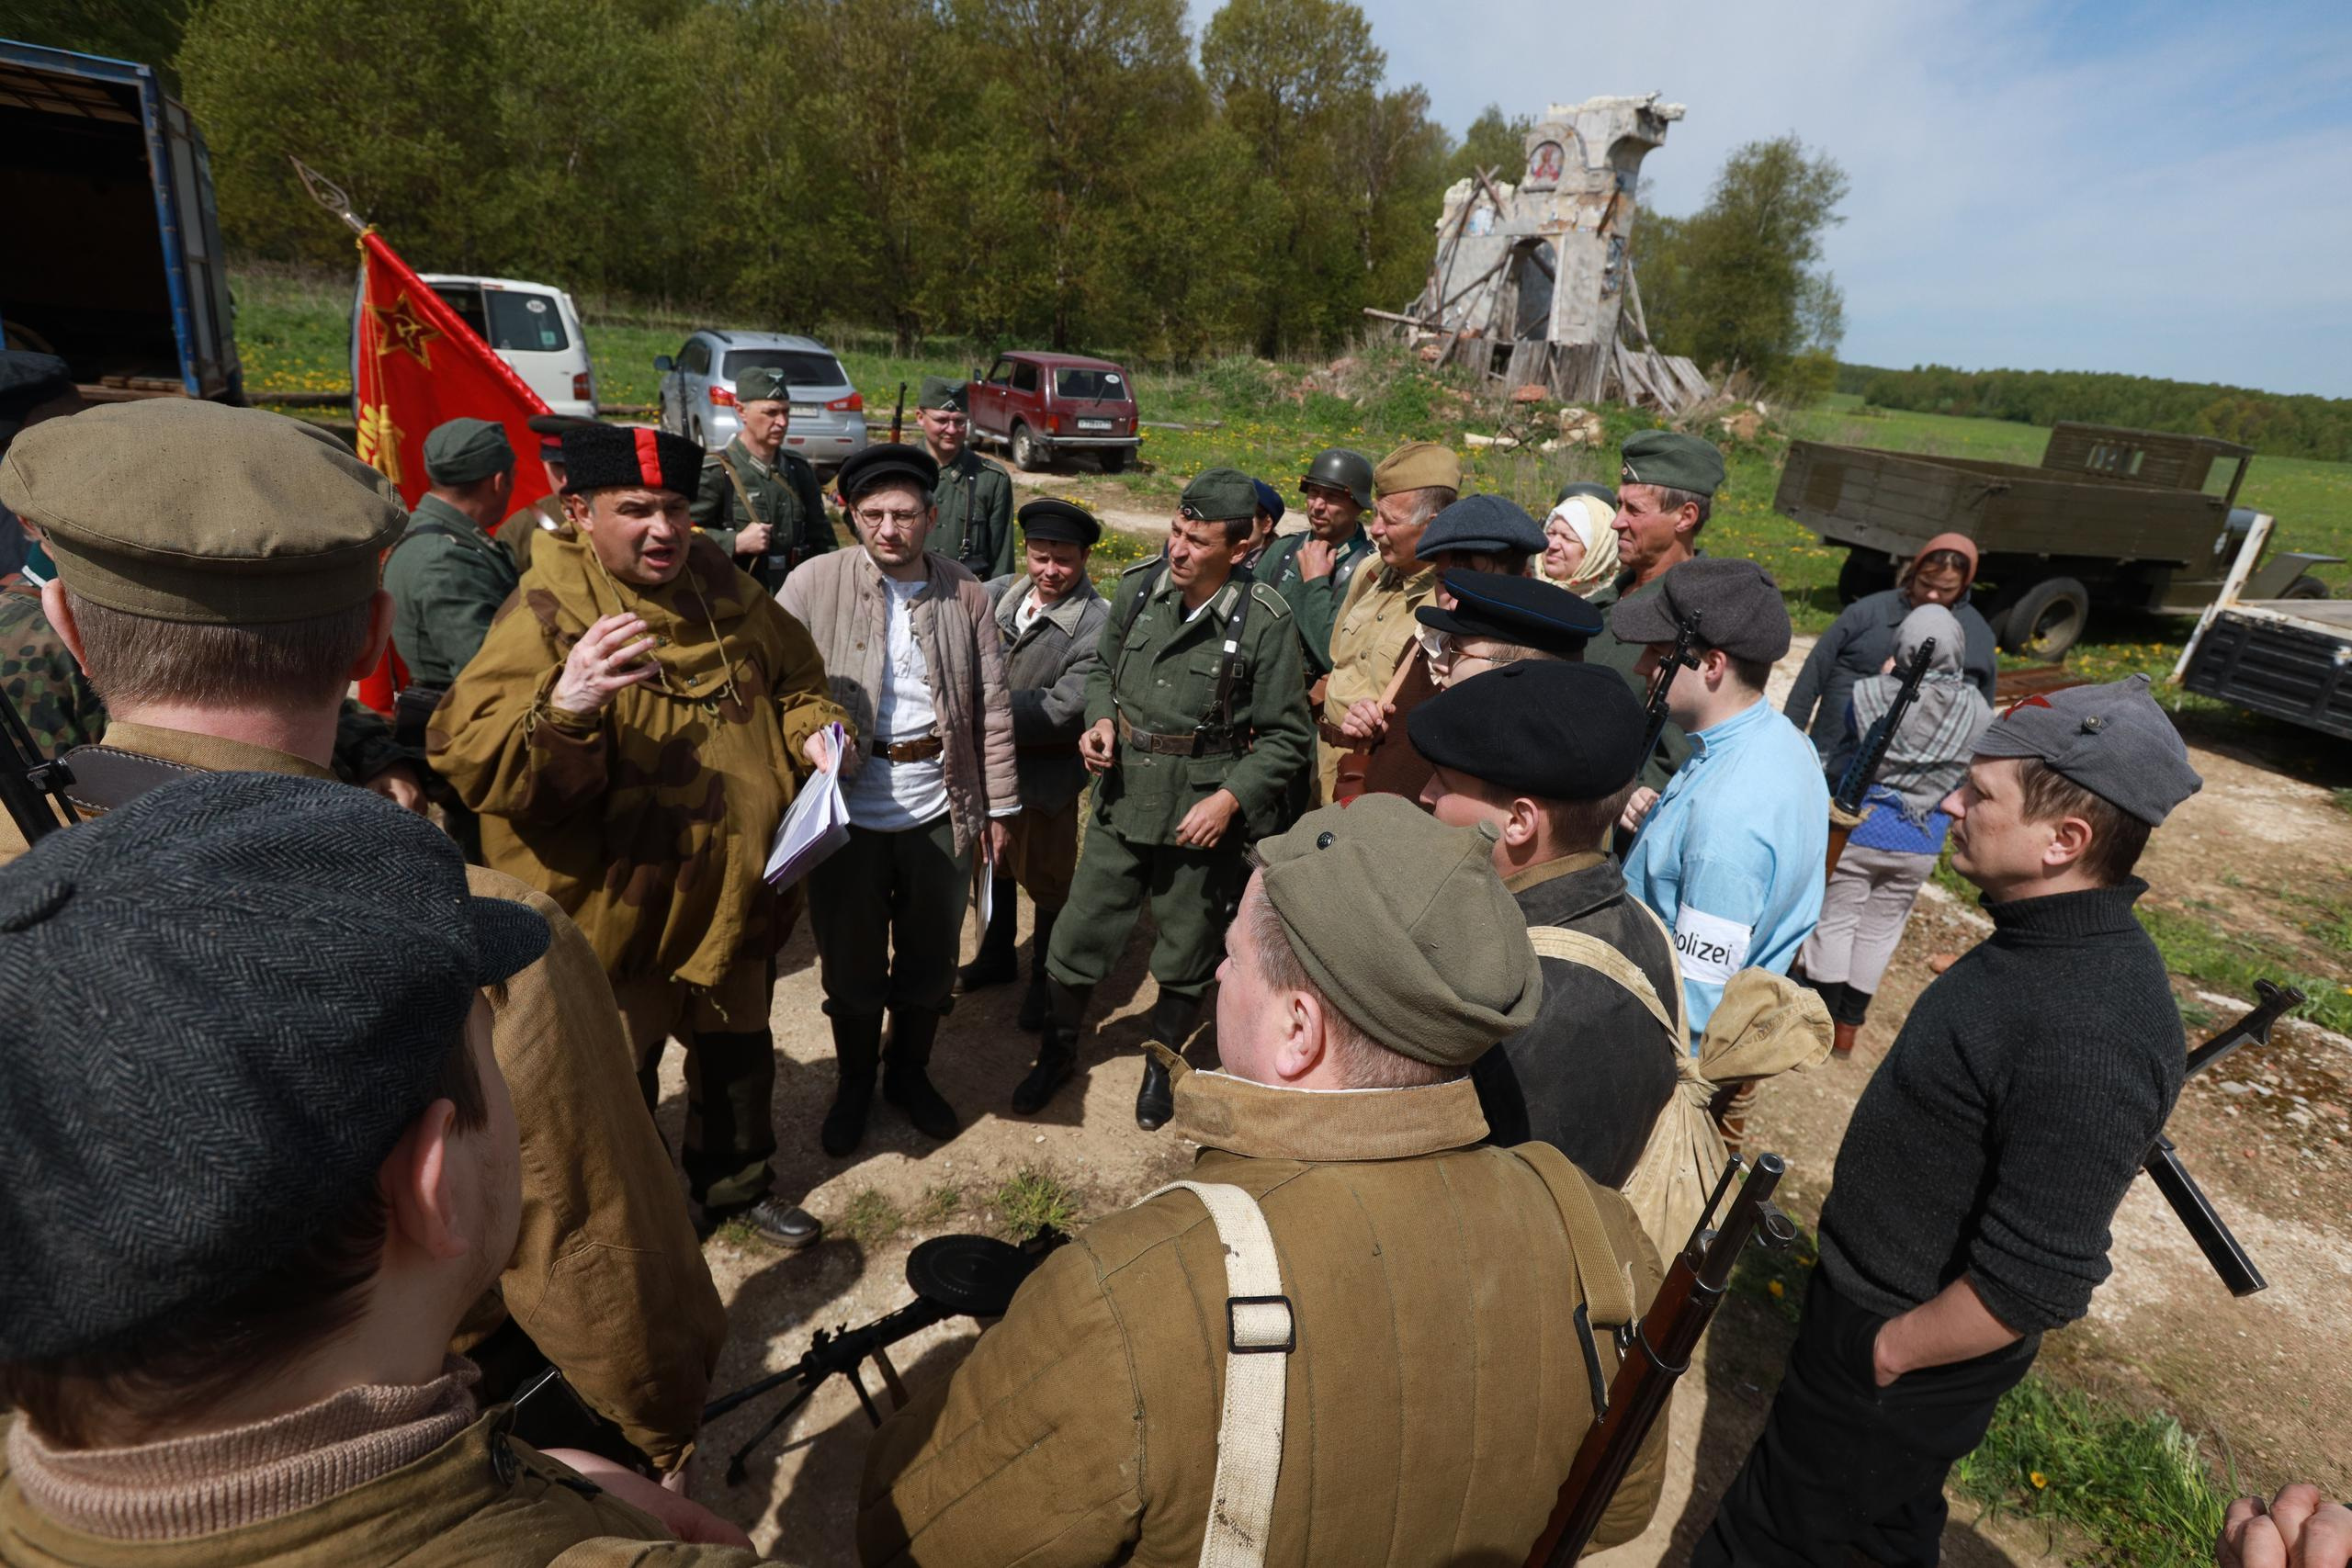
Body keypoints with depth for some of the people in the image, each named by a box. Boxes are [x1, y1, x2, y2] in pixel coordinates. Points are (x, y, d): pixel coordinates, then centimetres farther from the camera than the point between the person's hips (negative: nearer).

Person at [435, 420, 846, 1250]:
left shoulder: (724, 590, 0)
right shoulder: (546, 614, -18)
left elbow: (792, 680, 14)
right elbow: (471, 759, -26)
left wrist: (812, 729, -7)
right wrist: (561, 709, -45)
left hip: (734, 894, 6)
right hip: (615, 908, -5)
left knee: (739, 1053, 24)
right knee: (619, 1087, 14)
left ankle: (737, 1181, 49)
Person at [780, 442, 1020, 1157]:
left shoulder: (965, 595, 1)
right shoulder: (814, 583, -5)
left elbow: (992, 707, 4)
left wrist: (997, 805, 5)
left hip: (938, 808, 2)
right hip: (846, 807, -1)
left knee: (930, 958, 16)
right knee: (851, 960, 15)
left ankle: (909, 1074, 41)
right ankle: (854, 1083, 39)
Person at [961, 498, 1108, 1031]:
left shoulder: (1097, 623, -19)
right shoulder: (1004, 592, -2)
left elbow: (1062, 708, -23)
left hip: (1043, 773, -6)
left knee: (1045, 878, 11)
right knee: (992, 865, 24)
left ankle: (1047, 982, 34)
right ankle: (996, 956, 48)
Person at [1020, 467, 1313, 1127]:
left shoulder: (1264, 621, -15)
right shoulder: (1137, 585, -3)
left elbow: (1287, 736, -7)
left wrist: (1231, 797, -17)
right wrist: (1100, 719, -6)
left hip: (1205, 816, -3)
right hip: (1123, 801, 3)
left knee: (1185, 955, 15)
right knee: (1078, 934, 12)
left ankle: (1161, 1065, 41)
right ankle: (1059, 1049, 39)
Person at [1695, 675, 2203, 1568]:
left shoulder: (2088, 1036, -35)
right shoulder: (2052, 935, -4)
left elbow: (2033, 1287, -32)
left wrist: (1886, 1352, -16)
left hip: (1902, 1348, -8)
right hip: (1871, 1294, 8)